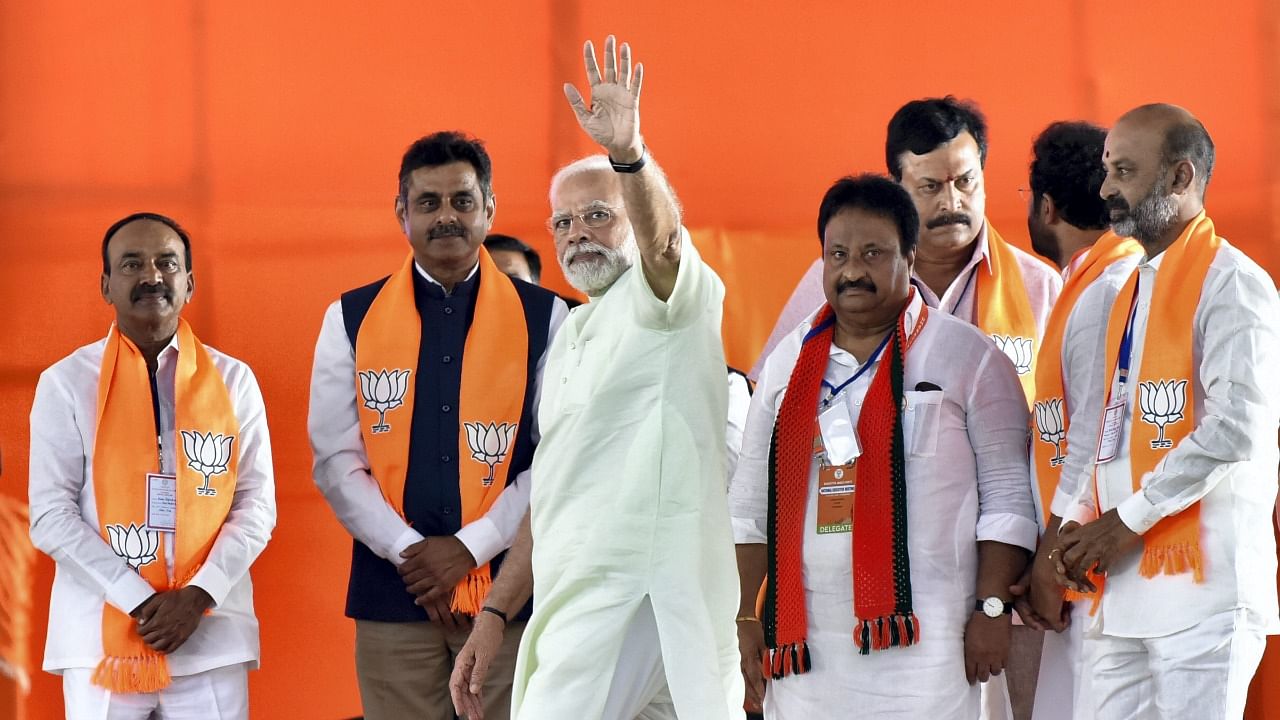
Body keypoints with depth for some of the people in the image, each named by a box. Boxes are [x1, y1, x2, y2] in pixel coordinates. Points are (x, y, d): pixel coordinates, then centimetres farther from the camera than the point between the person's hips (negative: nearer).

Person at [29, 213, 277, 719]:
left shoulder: (233, 381, 6)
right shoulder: (65, 384, 1)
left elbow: (256, 506, 4)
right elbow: (51, 516, -3)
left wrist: (199, 595, -11)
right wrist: (139, 601, -12)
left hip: (212, 639, 1)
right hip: (100, 640, -1)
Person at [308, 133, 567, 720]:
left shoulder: (544, 319, 4)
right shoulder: (351, 319, 7)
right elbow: (336, 460, 3)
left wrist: (469, 547, -10)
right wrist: (408, 553, -8)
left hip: (507, 588, -1)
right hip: (393, 592, 1)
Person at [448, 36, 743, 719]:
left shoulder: (665, 297, -2)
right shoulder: (572, 338, 24)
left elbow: (662, 239, -27)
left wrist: (628, 153, -47)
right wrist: (494, 613, 18)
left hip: (633, 597, -8)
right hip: (579, 601, 8)